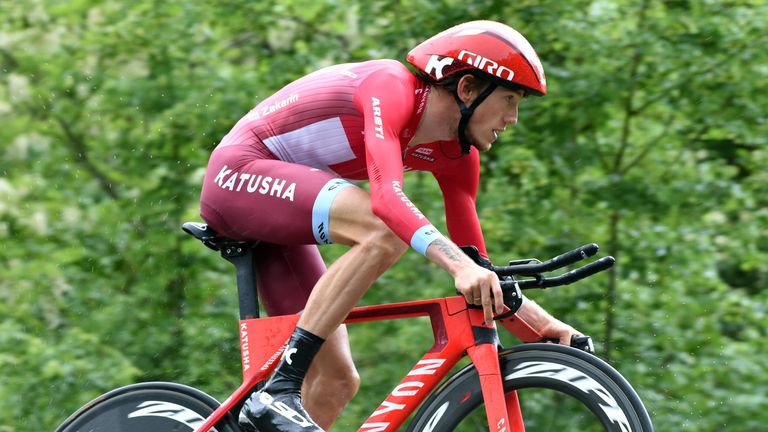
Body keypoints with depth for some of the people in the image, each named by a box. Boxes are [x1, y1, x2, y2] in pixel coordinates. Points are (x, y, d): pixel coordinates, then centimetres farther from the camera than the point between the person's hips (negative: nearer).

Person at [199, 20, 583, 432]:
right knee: (385, 232, -32)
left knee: (335, 381, 1)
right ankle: (277, 394, -32)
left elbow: (474, 257, 5)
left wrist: (540, 321, -8)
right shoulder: (391, 88, -22)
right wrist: (460, 265, -49)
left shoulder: (457, 155, 3)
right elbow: (387, 196, -38)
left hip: (278, 215, 9)